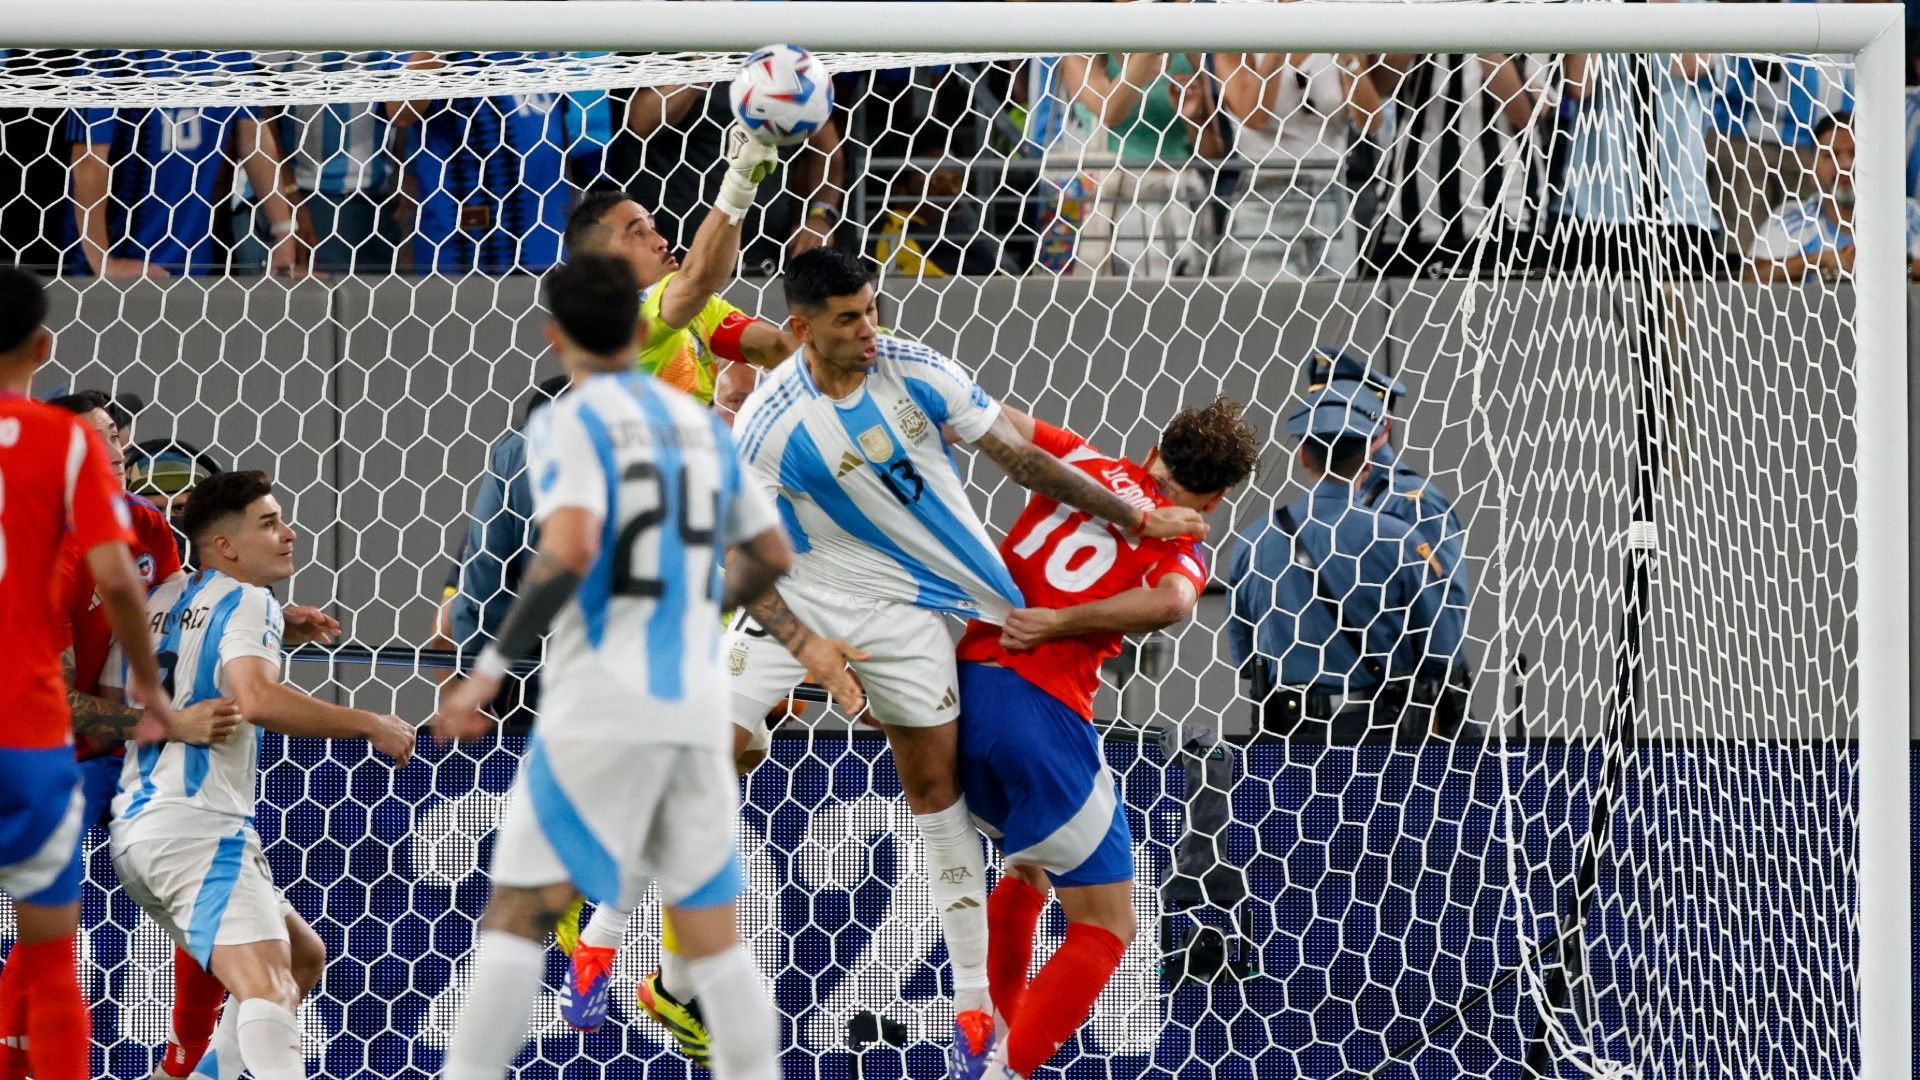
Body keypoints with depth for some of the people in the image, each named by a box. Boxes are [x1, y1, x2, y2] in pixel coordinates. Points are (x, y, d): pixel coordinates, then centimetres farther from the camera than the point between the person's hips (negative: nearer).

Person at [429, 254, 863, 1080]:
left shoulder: (570, 423, -5)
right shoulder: (701, 423, 14)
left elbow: (570, 552, -21)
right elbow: (772, 556, 23)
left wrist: (492, 668, -16)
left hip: (601, 710, -6)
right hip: (697, 709, 6)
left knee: (516, 915, -6)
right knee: (713, 937, 9)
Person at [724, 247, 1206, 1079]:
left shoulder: (911, 370, -13)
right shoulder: (772, 426, -22)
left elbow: (1017, 455, -3)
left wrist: (1135, 518, 1)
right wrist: (802, 644, -29)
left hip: (900, 598, 2)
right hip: (800, 583, -2)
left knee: (934, 783, 4)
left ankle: (974, 1004, 10)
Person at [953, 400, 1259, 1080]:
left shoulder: (1084, 463, 13)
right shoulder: (1182, 554, 2)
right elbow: (1170, 601, -20)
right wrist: (1059, 623, -18)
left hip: (964, 680, 6)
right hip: (1044, 711, -6)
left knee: (1028, 873, 32)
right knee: (1104, 929, 2)